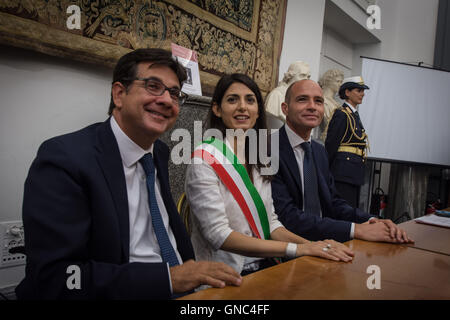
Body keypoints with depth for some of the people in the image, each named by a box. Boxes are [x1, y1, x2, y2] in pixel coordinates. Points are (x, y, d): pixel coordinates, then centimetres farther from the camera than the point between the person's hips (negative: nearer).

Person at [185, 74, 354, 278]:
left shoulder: (257, 160, 11)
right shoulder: (204, 160, -12)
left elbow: (270, 222, 9)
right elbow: (219, 235, -19)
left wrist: (309, 244, -10)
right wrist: (297, 249, -21)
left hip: (264, 267, 6)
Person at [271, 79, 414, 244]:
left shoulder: (319, 150, 12)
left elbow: (333, 202, 12)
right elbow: (288, 217, -22)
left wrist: (371, 221, -7)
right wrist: (356, 229, -21)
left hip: (322, 244, 7)